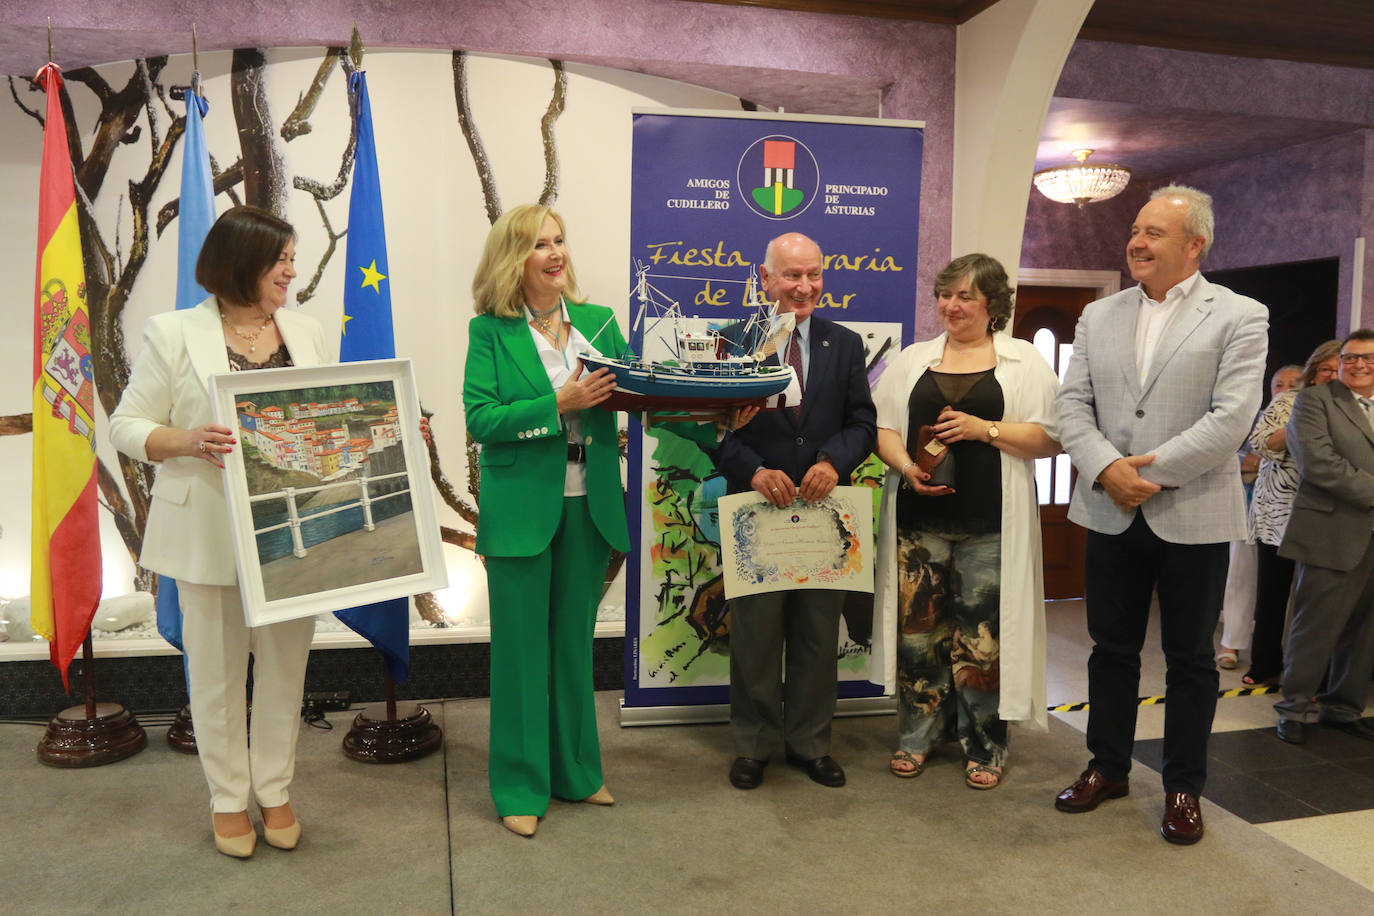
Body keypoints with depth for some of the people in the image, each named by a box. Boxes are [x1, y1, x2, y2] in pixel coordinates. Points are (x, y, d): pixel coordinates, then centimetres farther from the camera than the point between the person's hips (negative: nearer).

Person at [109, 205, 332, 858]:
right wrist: (187, 441, -21)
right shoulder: (174, 333, -3)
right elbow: (127, 426, -2)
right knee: (218, 669, 10)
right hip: (210, 533, -3)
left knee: (285, 663, 11)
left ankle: (274, 792, 29)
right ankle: (228, 799, 29)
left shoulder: (308, 333, 8)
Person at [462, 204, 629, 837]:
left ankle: (575, 772, 32)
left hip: (589, 506, 4)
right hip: (521, 507, -4)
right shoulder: (490, 330, -4)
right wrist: (559, 403, -21)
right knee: (523, 648, 5)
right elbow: (480, 419, -12)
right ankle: (521, 789, 21)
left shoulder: (599, 322, 8)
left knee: (574, 643, 16)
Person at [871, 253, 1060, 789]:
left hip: (988, 525, -2)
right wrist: (906, 466, -9)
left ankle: (984, 746, 17)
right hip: (919, 519, 3)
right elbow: (882, 427, 10)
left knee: (983, 634, 0)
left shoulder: (1024, 362, 6)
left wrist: (985, 429, -13)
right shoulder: (913, 360, 14)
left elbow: (1051, 438, -1)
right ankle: (918, 735, 21)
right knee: (919, 626, 6)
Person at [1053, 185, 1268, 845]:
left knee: (1190, 658, 10)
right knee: (1111, 648, 14)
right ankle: (1107, 767, 30)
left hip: (1193, 517, -3)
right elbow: (1072, 404, 2)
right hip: (1111, 513, 4)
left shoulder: (1239, 317, -3)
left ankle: (1184, 788, 26)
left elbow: (1232, 417, -14)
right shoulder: (1098, 317, 9)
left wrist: (1151, 472, -18)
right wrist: (1106, 468, -14)